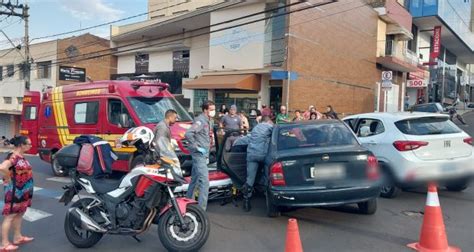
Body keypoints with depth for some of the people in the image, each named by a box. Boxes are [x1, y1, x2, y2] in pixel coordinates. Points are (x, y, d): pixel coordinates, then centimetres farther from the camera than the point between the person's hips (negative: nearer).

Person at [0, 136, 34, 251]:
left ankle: (18, 237, 31)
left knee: (19, 214, 18)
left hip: (24, 191, 9)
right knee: (10, 216, 0)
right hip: (15, 191, -9)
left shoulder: (22, 157, 8)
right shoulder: (13, 157, -20)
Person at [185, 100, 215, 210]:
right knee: (204, 181, -12)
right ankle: (201, 209, -10)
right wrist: (197, 147, -22)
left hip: (202, 154, 10)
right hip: (199, 154, -10)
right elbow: (188, 134, -28)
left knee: (195, 179, 20)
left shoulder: (206, 120, 14)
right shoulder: (200, 120, -16)